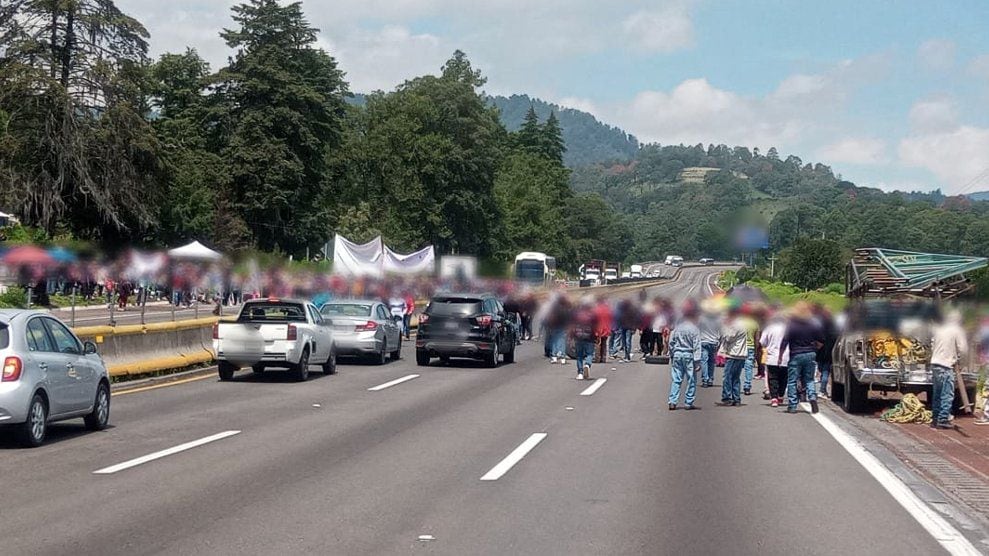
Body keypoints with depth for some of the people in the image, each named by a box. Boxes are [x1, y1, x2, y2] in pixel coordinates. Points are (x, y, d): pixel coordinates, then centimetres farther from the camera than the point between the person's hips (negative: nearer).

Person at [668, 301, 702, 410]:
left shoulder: (677, 327, 4)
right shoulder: (694, 329, -8)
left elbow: (671, 342, 9)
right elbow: (696, 346, -10)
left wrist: (671, 355, 19)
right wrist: (697, 361, -9)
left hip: (677, 354, 4)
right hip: (689, 355, -4)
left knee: (676, 379, 6)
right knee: (691, 380, 5)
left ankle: (672, 402, -1)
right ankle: (689, 403, 5)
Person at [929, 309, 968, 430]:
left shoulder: (938, 329, 12)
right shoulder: (957, 330, -7)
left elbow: (932, 345, 16)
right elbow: (962, 348, -9)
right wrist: (958, 358, 8)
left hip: (935, 364, 7)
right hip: (946, 366, -7)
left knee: (937, 394, 14)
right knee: (947, 395, -4)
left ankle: (935, 419, 17)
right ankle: (943, 420, -8)